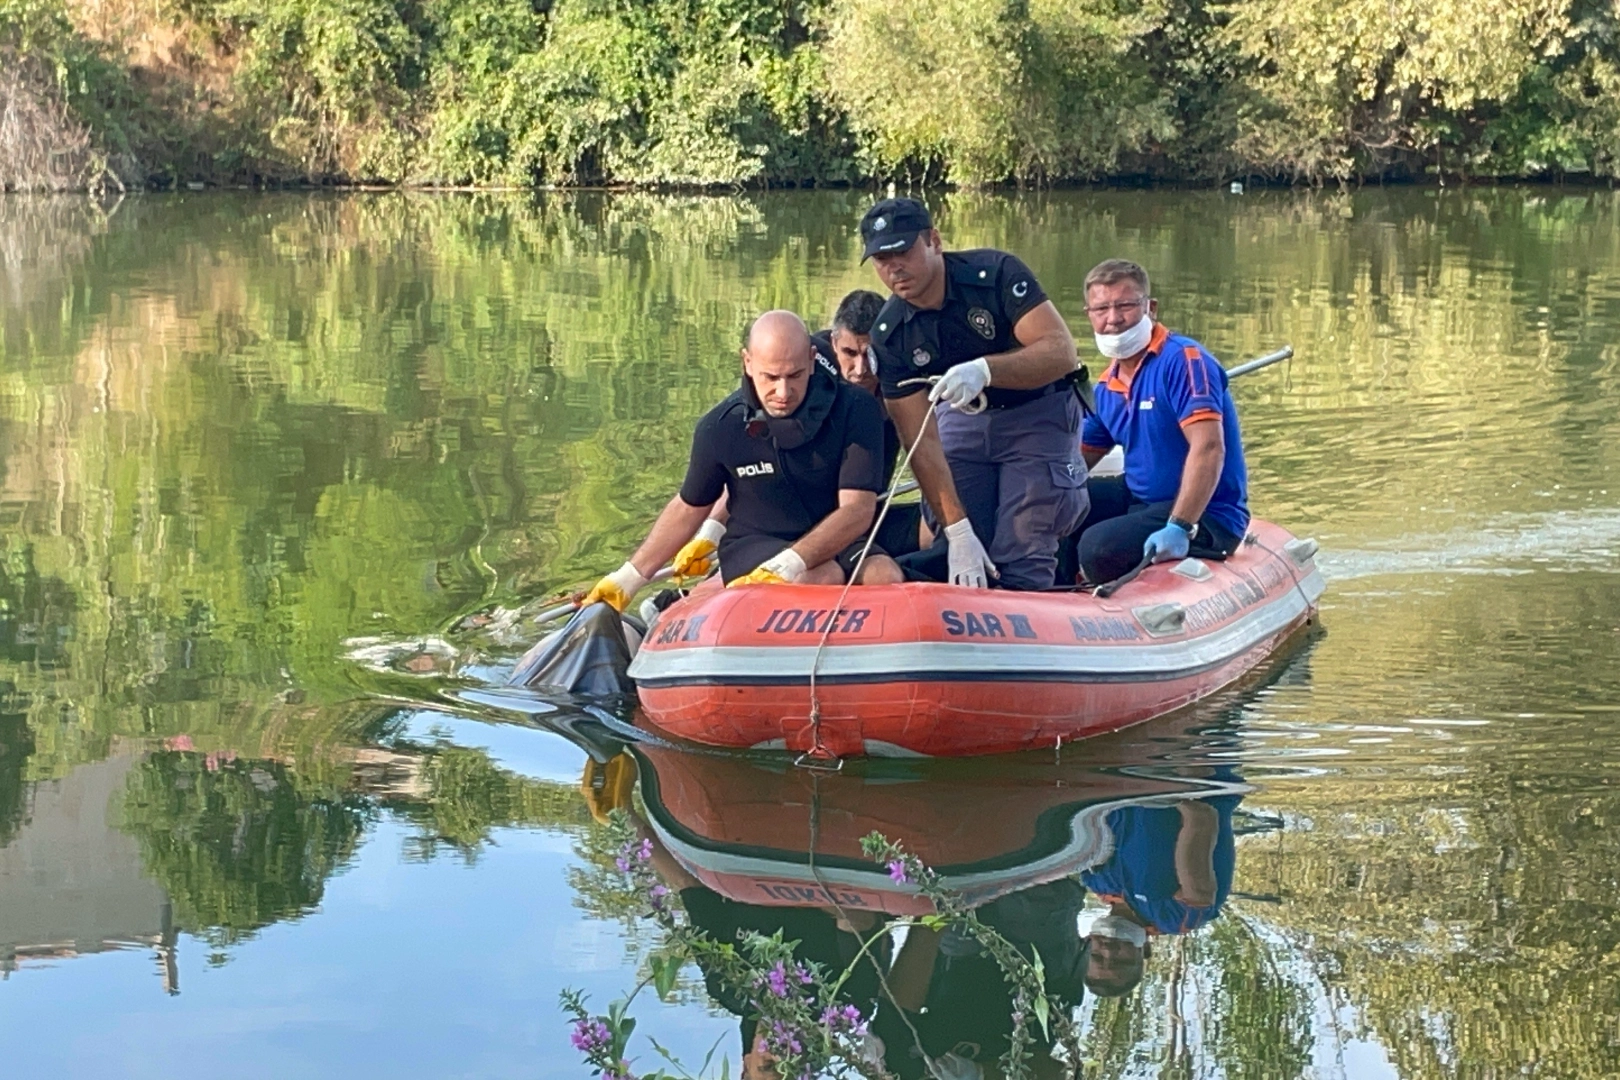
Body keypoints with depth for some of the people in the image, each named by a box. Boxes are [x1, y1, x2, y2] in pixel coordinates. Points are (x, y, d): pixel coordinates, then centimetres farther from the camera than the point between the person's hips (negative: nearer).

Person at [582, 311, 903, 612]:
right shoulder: (720, 427, -9)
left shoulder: (856, 411, -13)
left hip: (837, 545, 2)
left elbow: (857, 510, -19)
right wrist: (629, 578, 8)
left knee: (886, 577, -33)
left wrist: (790, 564, -34)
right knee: (825, 579, -35)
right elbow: (689, 508, 8)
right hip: (752, 544, -2)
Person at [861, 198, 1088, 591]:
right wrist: (957, 531, -25)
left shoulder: (997, 274, -24)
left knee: (1020, 563, -14)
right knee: (963, 565, -7)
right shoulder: (889, 336, -15)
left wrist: (984, 370, -47)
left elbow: (1062, 352, -31)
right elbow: (922, 442, -18)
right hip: (964, 420, 3)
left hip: (1037, 414, -3)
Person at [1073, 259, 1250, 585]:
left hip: (1205, 515, -9)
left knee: (1100, 546, -31)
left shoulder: (1183, 359, -15)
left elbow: (1209, 447, -26)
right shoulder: (1107, 388, 11)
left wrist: (1180, 528, -36)